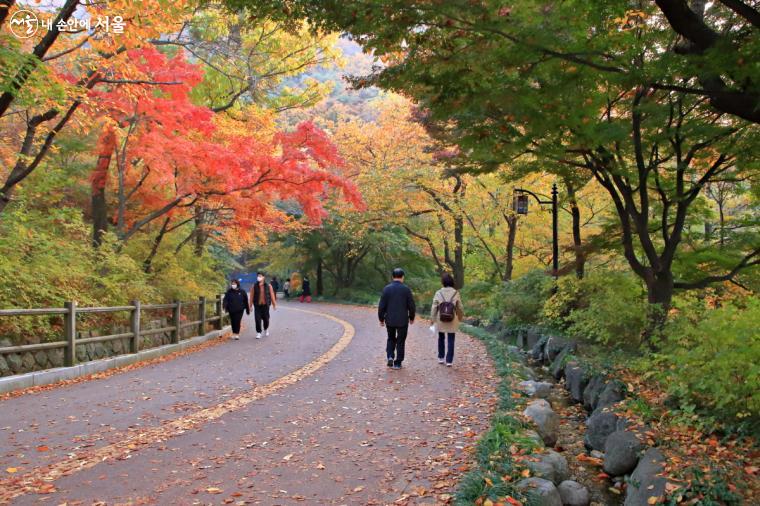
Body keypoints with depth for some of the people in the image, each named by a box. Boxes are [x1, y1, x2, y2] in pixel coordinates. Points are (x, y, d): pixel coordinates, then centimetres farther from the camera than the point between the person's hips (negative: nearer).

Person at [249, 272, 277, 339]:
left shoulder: (268, 286, 1)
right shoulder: (254, 287, 0)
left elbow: (272, 295, 3)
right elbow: (252, 296, 1)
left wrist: (274, 304, 4)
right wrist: (250, 306, 0)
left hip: (265, 305, 1)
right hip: (257, 305, 0)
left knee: (266, 318, 9)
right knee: (258, 319, -5)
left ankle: (266, 329, 36)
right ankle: (258, 332, 4)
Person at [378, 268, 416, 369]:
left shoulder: (387, 288, -5)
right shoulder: (406, 289, -7)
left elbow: (381, 306, -4)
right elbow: (411, 305, -4)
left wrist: (381, 318, 7)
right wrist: (411, 317, 11)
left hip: (390, 320, 1)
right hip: (403, 320, -1)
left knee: (391, 339, 20)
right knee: (400, 341, 9)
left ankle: (390, 356, 2)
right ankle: (397, 363, 11)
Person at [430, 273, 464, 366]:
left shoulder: (439, 293, -7)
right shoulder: (456, 293, -7)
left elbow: (434, 308, -5)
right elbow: (460, 308, -1)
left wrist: (433, 319, 3)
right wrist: (460, 318, 15)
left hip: (441, 320, 1)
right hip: (452, 321, -1)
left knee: (441, 338, 19)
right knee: (451, 340, 6)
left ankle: (441, 358, 25)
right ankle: (449, 360, 4)